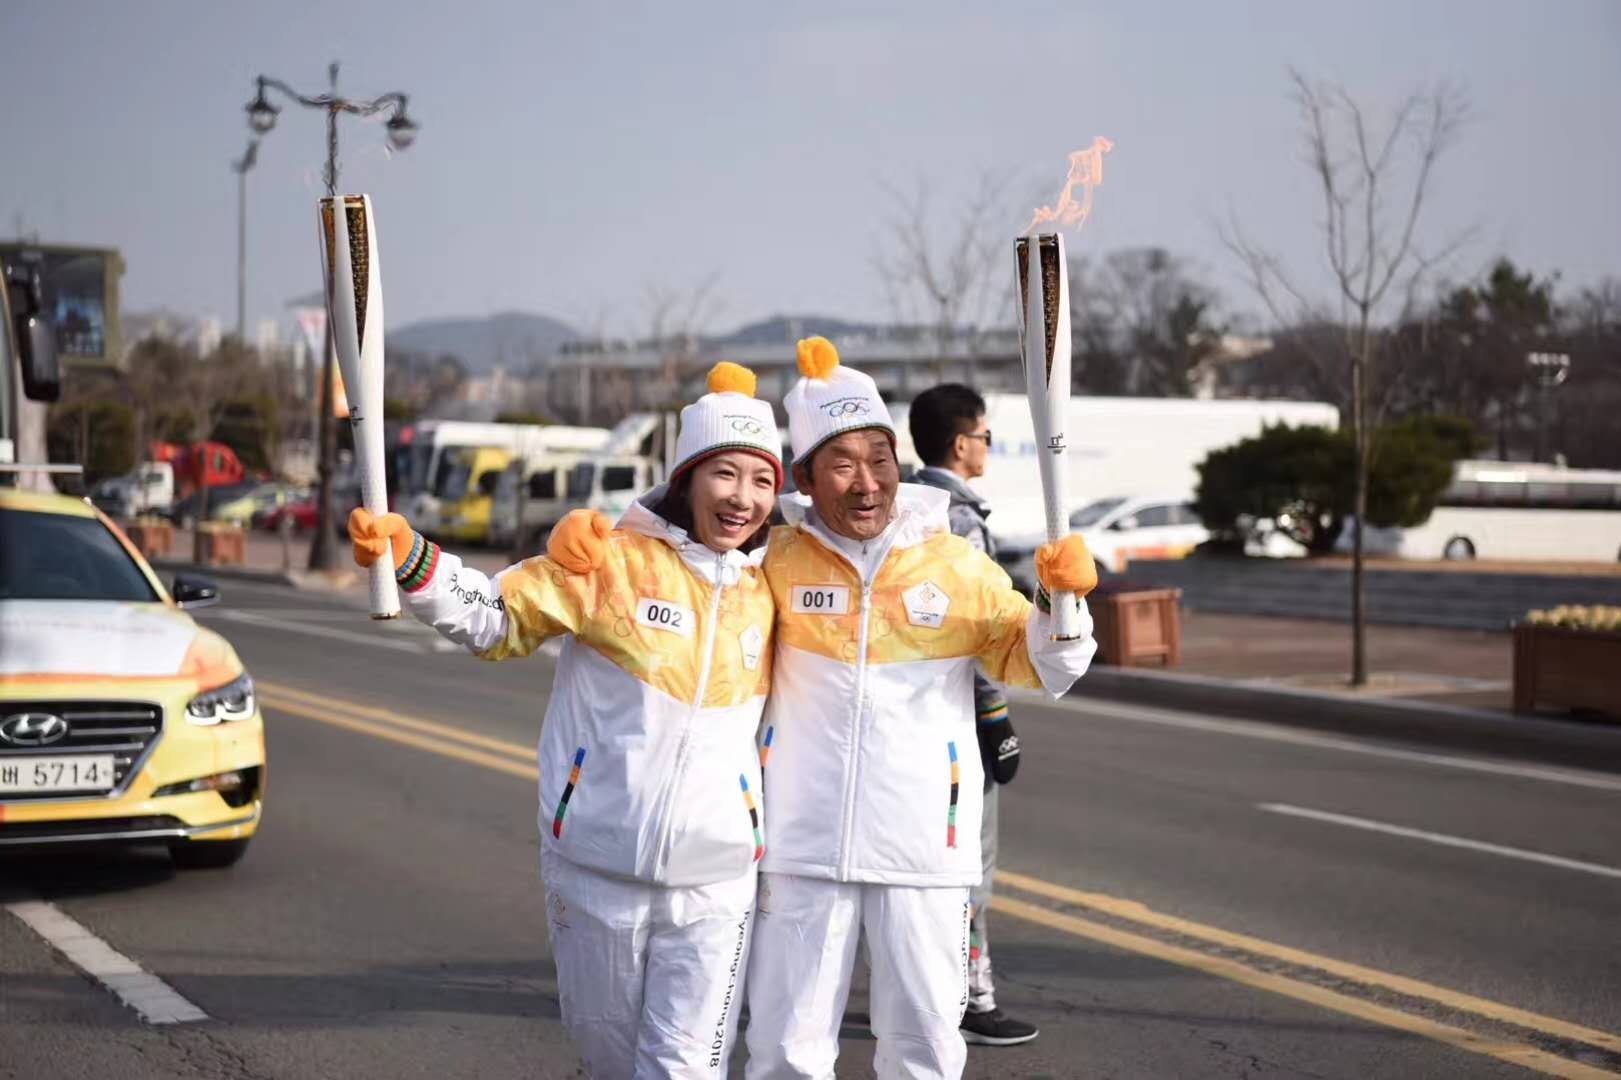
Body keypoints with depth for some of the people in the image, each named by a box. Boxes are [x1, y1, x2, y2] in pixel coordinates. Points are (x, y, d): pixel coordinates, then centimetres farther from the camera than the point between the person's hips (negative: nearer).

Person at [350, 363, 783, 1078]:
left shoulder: (765, 591, 6)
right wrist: (407, 557, -18)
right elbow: (496, 618, -5)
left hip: (713, 879, 2)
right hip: (595, 864, -2)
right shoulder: (612, 561, -6)